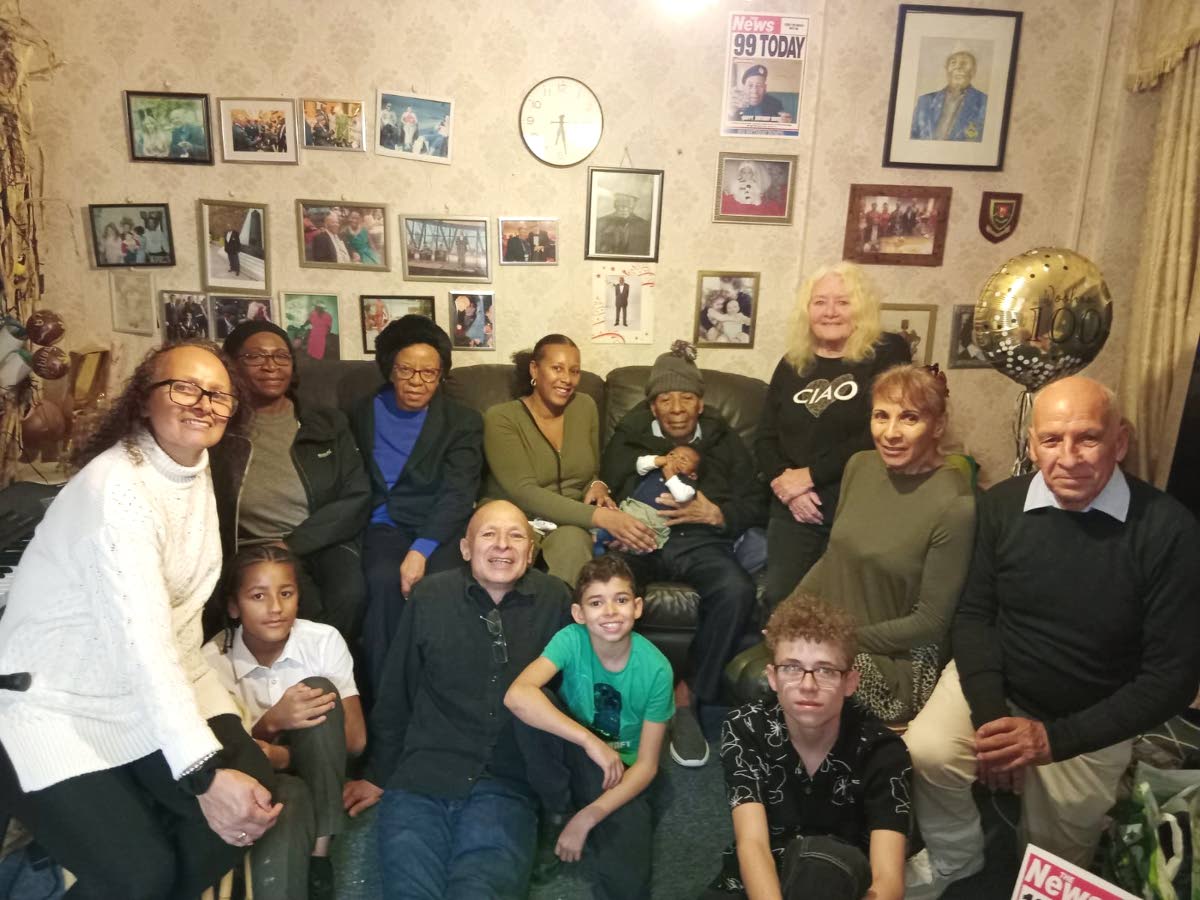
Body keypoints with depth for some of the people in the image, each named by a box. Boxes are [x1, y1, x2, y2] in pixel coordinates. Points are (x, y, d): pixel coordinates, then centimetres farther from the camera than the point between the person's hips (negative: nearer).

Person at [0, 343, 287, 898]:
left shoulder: (195, 467, 2)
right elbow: (141, 643, -33)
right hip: (58, 702, -7)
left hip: (158, 689, 7)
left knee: (257, 794, -9)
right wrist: (204, 776, -37)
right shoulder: (116, 487, -25)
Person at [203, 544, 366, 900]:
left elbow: (356, 739, -12)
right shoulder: (214, 660, -15)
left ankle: (318, 856, -23)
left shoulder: (324, 641, -14)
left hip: (315, 771, 4)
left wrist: (280, 752, -27)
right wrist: (271, 722, -30)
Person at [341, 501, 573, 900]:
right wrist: (378, 775, 15)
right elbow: (396, 694, 9)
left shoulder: (554, 599, -1)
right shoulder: (429, 596, 0)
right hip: (420, 778, 1)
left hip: (507, 785, 0)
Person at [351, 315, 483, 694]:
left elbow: (457, 495, -7)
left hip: (443, 530, -1)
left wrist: (421, 550, -22)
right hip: (387, 526, 1)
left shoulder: (462, 421, 5)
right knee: (384, 580, -30)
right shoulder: (364, 414, 13)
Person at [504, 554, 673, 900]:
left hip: (621, 772, -2)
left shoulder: (655, 669, -20)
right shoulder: (572, 640, -21)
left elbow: (646, 764, -14)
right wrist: (590, 740, -41)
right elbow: (516, 696, -38)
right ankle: (560, 808, -6)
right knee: (532, 705, -28)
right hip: (573, 759, 2)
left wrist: (587, 817, -21)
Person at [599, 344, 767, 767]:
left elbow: (755, 504, 11)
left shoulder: (724, 441, 19)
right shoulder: (628, 438, 20)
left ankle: (689, 697, -18)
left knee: (736, 590, -34)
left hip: (701, 541, 0)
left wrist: (714, 514, -9)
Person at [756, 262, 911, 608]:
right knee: (779, 598, 0)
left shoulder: (888, 353, -1)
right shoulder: (793, 363, 13)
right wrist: (785, 483, -9)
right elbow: (765, 438, 10)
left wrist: (811, 475, -13)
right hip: (793, 509, 4)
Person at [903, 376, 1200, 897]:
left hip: (1091, 724, 0)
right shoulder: (1002, 504, -11)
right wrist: (988, 716, -19)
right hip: (995, 687, 1)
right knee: (926, 754, -25)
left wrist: (1055, 738, -23)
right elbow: (974, 614, -4)